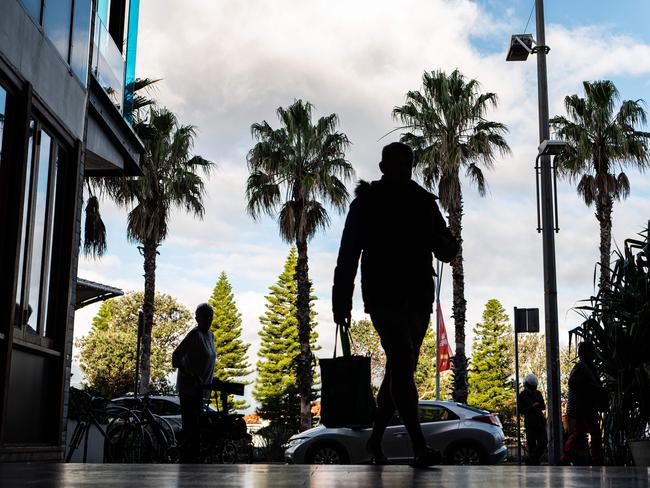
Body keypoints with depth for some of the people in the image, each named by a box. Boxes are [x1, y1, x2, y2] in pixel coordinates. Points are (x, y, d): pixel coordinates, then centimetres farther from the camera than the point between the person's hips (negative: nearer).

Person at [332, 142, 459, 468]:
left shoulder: (425, 203, 13)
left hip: (417, 300, 4)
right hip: (383, 299, -4)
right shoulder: (366, 203, 5)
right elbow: (347, 257, 3)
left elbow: (449, 251, 13)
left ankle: (375, 440, 20)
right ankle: (419, 447, -24)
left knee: (398, 370, 8)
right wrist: (341, 304, -4)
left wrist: (440, 242, -13)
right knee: (403, 365, -19)